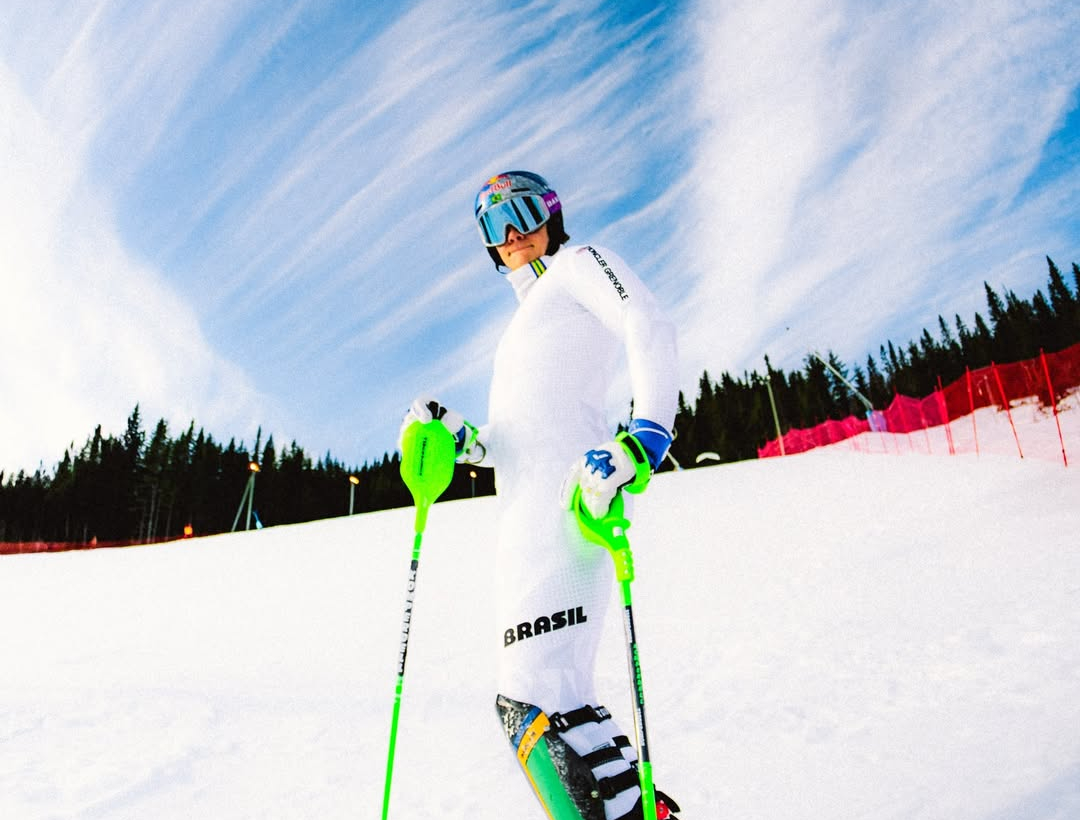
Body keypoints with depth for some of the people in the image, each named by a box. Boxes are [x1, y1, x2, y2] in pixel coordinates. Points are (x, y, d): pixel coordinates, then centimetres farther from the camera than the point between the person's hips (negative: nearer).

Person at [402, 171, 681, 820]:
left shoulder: (579, 263, 12)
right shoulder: (528, 317, 34)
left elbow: (650, 328, -8)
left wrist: (647, 433, -24)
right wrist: (456, 437, 12)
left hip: (568, 484, -9)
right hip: (526, 506, 9)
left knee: (538, 699, -20)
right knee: (548, 698, 6)